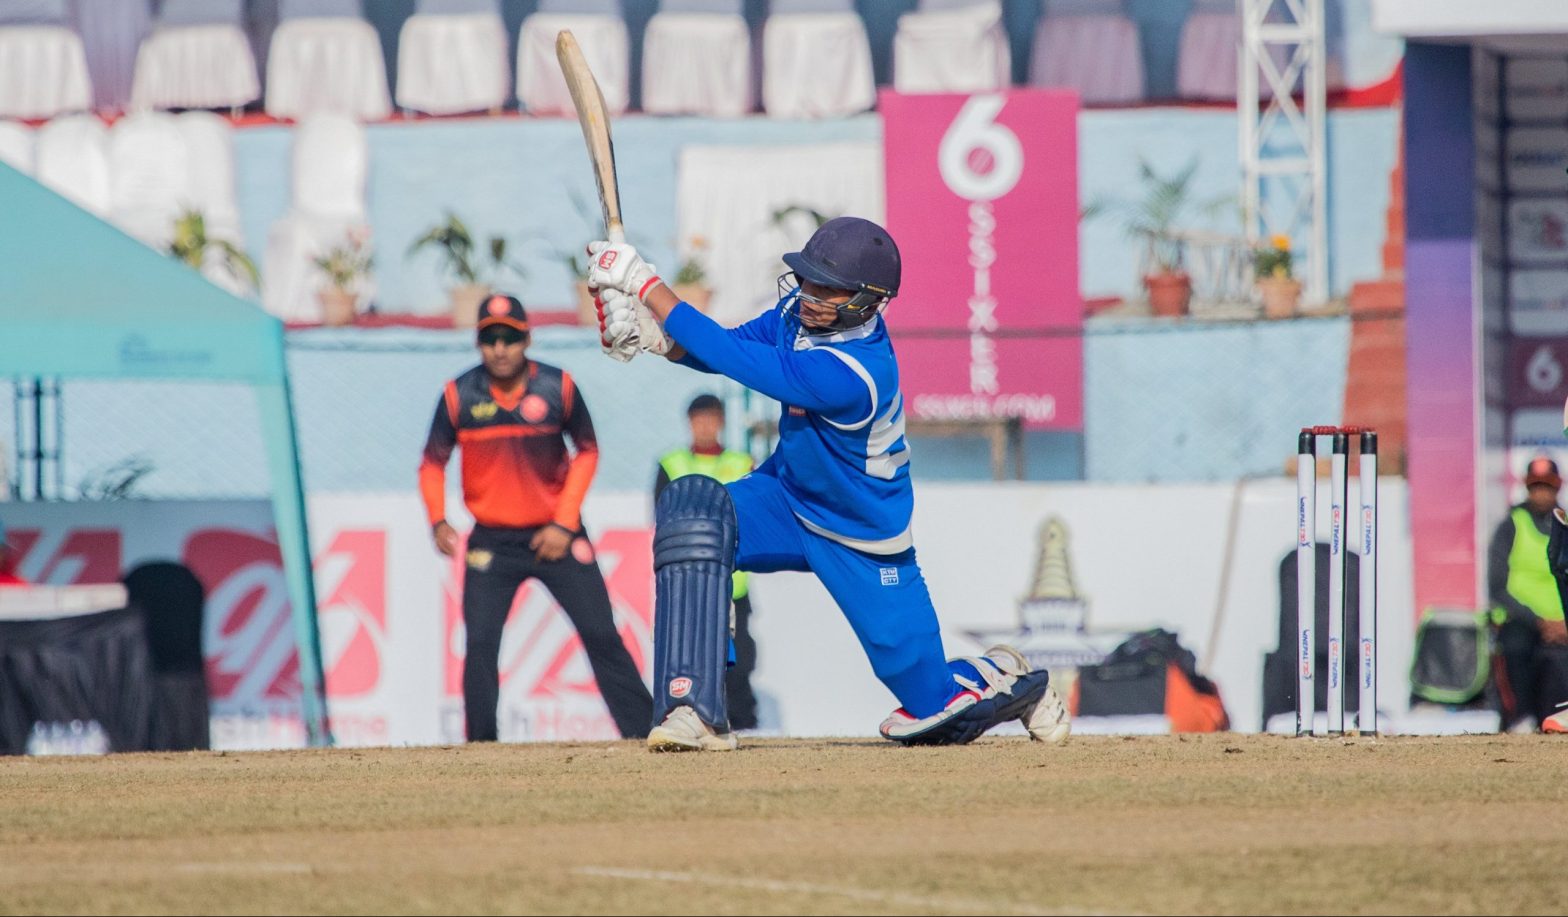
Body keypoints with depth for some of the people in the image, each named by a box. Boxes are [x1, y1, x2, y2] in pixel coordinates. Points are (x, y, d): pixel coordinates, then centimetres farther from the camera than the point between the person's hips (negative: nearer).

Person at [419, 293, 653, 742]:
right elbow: (433, 463, 2)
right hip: (491, 539, 0)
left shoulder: (557, 387, -9)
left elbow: (587, 452, 3)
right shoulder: (459, 396, -8)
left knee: (602, 636, -3)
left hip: (556, 533, 0)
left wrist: (565, 524, -6)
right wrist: (438, 521, -14)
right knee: (480, 644, -9)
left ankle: (647, 733, 1)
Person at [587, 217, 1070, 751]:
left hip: (862, 544, -6)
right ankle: (694, 710, -25)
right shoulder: (805, 309, -13)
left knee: (930, 702, 0)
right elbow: (731, 347, -5)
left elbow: (732, 359, -37)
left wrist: (645, 283, -34)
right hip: (787, 498, 6)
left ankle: (1001, 678, 39)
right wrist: (653, 335, -25)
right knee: (691, 509, -26)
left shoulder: (850, 374, -36)